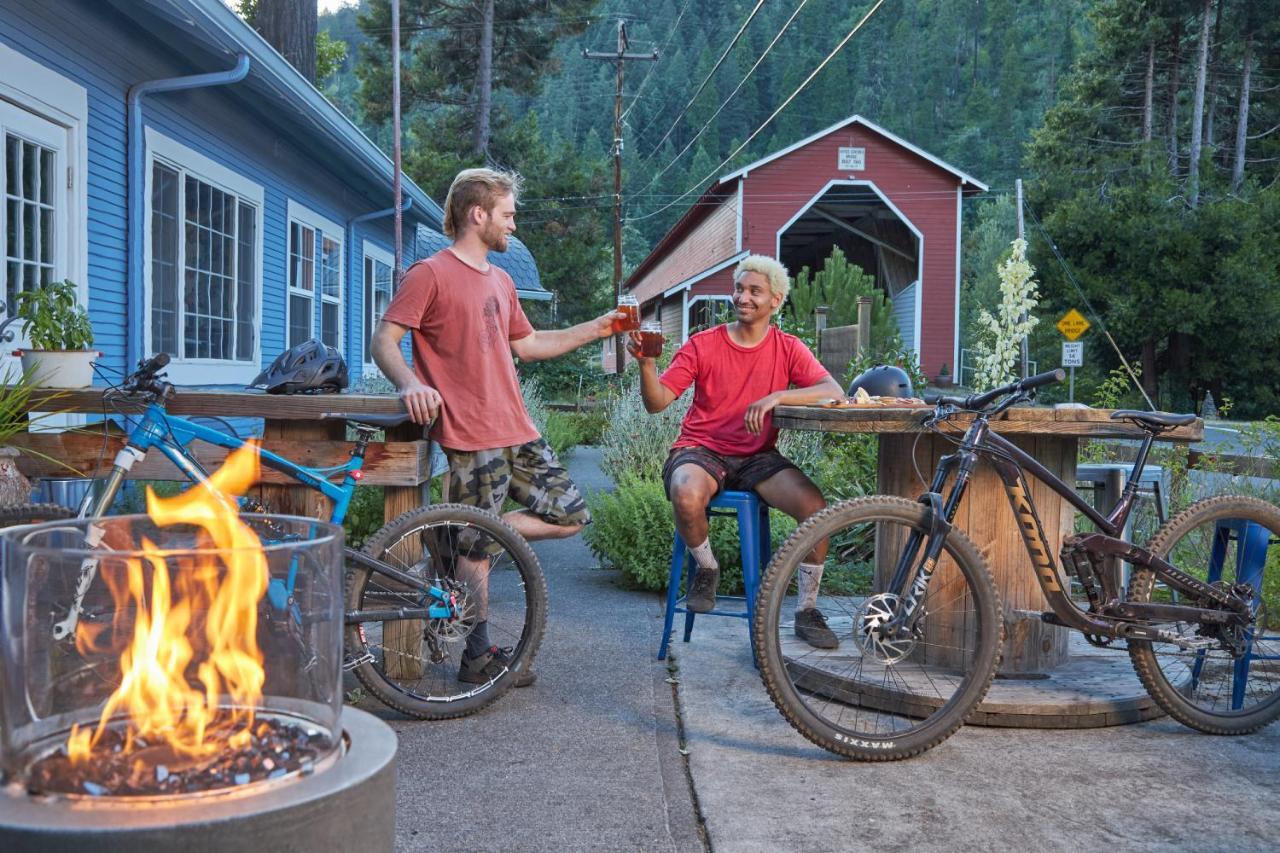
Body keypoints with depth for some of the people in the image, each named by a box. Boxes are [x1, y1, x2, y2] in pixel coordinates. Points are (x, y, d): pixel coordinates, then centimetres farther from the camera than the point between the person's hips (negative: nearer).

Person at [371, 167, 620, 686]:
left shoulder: (501, 281, 20)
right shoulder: (430, 274, -6)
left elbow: (527, 345, 27)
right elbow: (383, 341, -11)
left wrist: (596, 329, 23)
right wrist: (409, 384, -31)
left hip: (518, 433, 8)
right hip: (473, 437, -8)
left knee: (571, 516, 7)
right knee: (477, 550, -1)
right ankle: (478, 657, 13)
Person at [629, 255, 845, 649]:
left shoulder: (787, 348, 4)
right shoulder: (702, 345, -1)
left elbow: (833, 392, -12)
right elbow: (657, 402, -8)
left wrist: (776, 396, -26)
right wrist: (646, 363, -28)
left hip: (757, 456, 2)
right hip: (701, 451, -2)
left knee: (814, 505, -24)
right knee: (687, 497, -36)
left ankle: (807, 610, -4)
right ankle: (706, 568, -2)